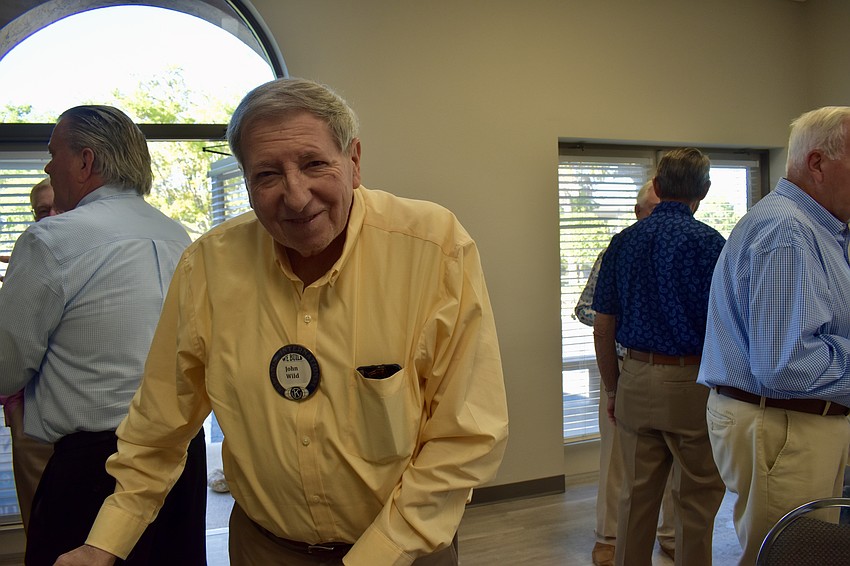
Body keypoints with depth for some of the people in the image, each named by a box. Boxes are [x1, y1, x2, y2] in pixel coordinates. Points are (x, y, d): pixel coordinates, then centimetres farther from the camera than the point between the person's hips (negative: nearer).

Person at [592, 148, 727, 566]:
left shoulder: (622, 242, 4)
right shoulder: (707, 242, -9)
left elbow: (602, 330, 5)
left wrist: (613, 390, 14)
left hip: (635, 383, 4)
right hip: (691, 386, -4)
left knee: (636, 496, 14)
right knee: (696, 500, 9)